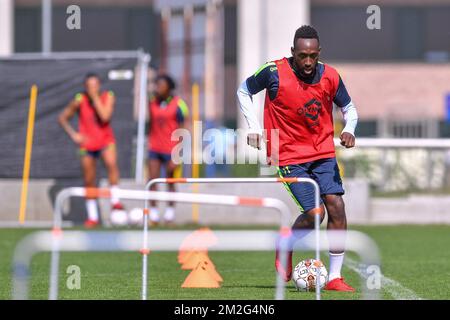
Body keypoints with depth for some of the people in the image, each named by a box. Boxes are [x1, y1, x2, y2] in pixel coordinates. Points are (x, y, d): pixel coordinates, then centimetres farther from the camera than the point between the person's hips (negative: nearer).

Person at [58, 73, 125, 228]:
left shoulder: (108, 97, -6)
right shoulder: (79, 100, -7)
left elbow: (105, 117, -22)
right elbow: (62, 118, 2)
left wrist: (95, 97, -22)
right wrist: (73, 134, -10)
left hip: (106, 140, -1)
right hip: (87, 143, 1)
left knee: (111, 163, -32)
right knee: (89, 181, 5)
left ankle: (115, 200, -25)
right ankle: (92, 217, 18)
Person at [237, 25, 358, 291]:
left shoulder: (330, 76, -4)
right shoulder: (274, 72, -12)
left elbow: (349, 108, 12)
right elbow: (244, 91, 5)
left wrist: (349, 130, -10)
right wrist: (255, 128, -3)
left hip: (323, 152, 4)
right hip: (289, 156, -4)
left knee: (336, 206, -10)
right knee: (315, 212, -14)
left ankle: (335, 277, -2)